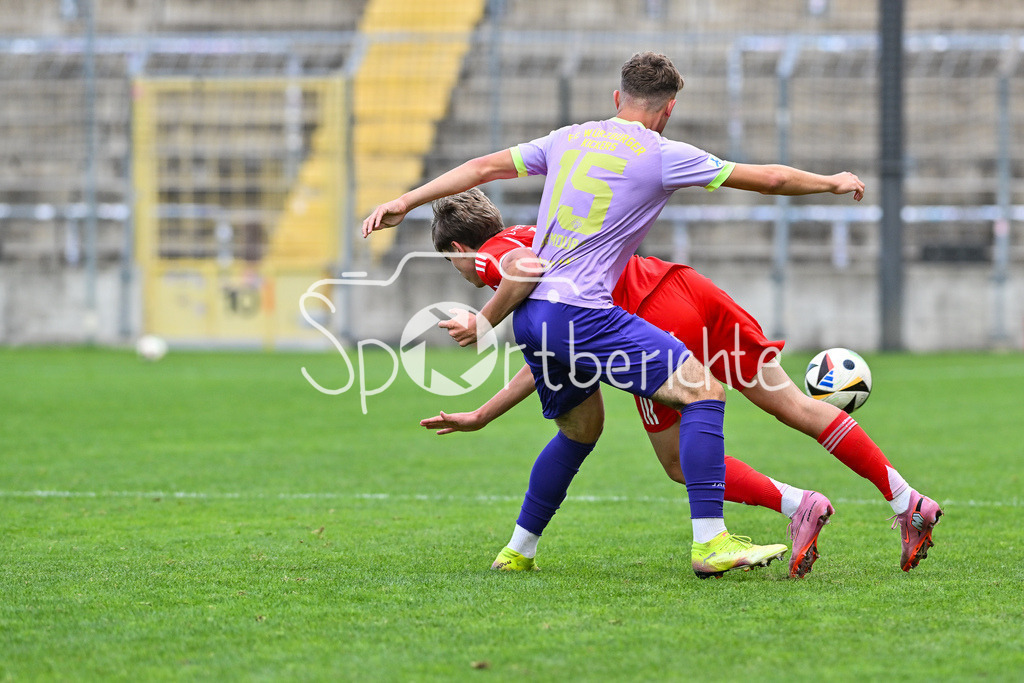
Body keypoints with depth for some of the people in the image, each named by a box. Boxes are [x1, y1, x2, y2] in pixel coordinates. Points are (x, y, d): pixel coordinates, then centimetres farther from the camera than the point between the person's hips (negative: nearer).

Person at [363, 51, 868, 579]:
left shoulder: (569, 140, 15)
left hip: (530, 314, 8)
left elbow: (484, 167, 19)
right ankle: (710, 543, -16)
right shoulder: (663, 156, -1)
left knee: (581, 428, 26)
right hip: (581, 312, -8)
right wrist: (832, 183, 21)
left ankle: (517, 552, 29)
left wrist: (407, 201, 27)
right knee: (703, 392, -7)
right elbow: (770, 178, 5)